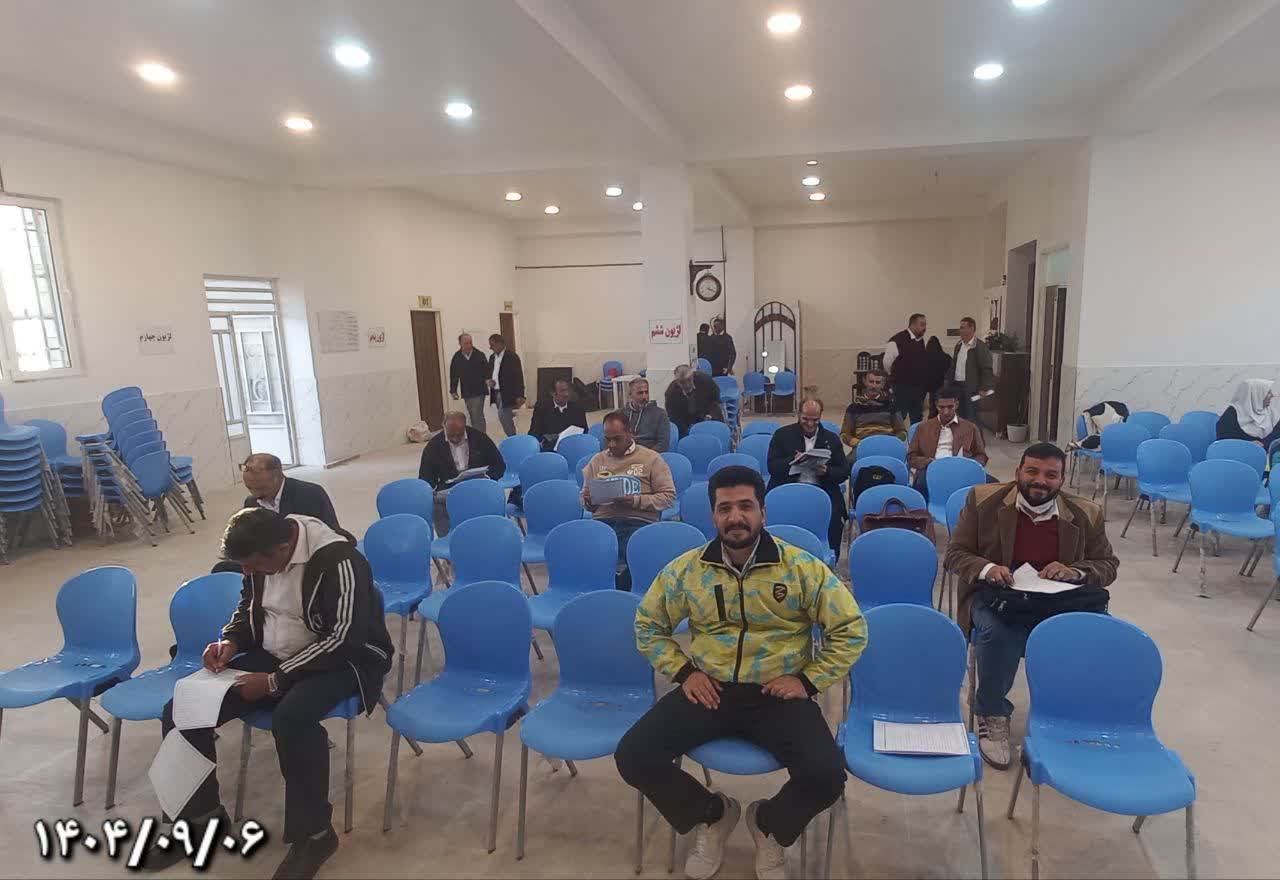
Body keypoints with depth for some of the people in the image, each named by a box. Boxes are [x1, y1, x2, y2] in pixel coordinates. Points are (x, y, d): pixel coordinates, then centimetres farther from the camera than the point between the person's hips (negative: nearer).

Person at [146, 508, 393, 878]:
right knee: (180, 712, -7)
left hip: (341, 661, -7)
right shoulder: (261, 555, -3)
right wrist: (231, 640, -3)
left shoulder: (339, 562, -27)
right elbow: (249, 605, 17)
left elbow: (342, 640, -26)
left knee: (291, 719, -38)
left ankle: (314, 834, -15)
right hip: (272, 656, 8)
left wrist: (275, 680, -24)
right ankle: (203, 816, 15)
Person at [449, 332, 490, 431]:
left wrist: (488, 379, -25)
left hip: (479, 391, -3)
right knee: (472, 417, 11)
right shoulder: (457, 358, -1)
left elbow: (487, 370, -5)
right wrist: (453, 390, 5)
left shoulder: (479, 355, -7)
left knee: (477, 416, -10)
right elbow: (453, 375, 6)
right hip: (466, 392, 3)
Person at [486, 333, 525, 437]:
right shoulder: (492, 357, 13)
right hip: (497, 393, 7)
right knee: (506, 419, 11)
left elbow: (518, 376, -13)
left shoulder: (512, 356, -10)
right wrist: (488, 380, -2)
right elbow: (489, 373, 23)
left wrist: (520, 396, -17)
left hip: (508, 394, -7)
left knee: (503, 417, -15)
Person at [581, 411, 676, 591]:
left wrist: (636, 501, -10)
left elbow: (669, 496, 4)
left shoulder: (651, 458, 11)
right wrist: (588, 502, 4)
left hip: (639, 520, -3)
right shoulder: (597, 460, 23)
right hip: (602, 520, 3)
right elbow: (584, 497, 30)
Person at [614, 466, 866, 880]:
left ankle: (770, 824, 13)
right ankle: (711, 814, 16)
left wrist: (808, 680, -8)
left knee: (826, 776, -25)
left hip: (778, 694, -1)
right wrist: (683, 671, 0)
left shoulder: (801, 567, -7)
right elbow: (647, 624, 12)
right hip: (709, 690, 2)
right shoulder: (686, 569, -1)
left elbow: (851, 630, -1)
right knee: (633, 757, -15)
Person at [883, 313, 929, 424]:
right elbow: (887, 363, -9)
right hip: (902, 386, -7)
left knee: (917, 417, 15)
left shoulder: (921, 341, 8)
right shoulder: (897, 340, -15)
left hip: (919, 386, 7)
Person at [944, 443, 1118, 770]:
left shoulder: (1087, 514, 6)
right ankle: (992, 716, -9)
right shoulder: (984, 500, 1)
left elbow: (1108, 564, 13)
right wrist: (987, 568, -19)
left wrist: (1075, 571, -11)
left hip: (1060, 601, 3)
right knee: (998, 632, -35)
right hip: (999, 597, -2)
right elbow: (955, 553, 4)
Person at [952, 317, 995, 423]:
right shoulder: (958, 345, 13)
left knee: (971, 418, -6)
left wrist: (984, 388, -16)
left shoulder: (980, 346, -11)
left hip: (971, 388, -7)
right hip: (957, 386, 7)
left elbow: (987, 369, -13)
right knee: (961, 417, 12)